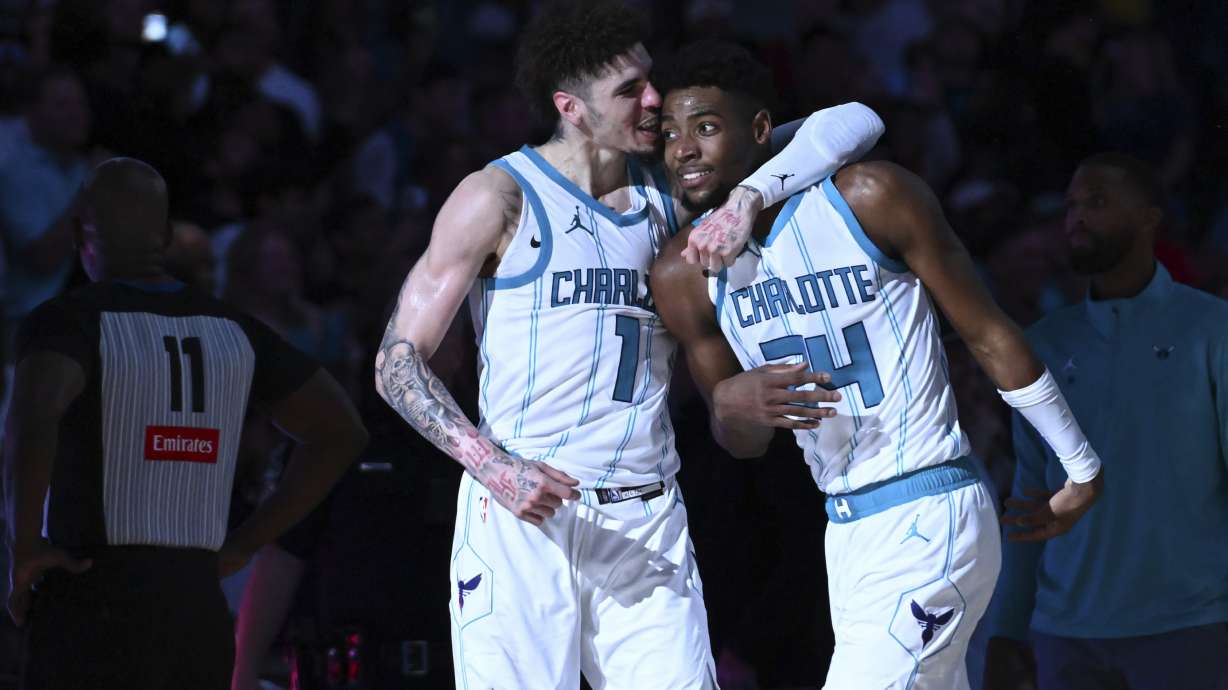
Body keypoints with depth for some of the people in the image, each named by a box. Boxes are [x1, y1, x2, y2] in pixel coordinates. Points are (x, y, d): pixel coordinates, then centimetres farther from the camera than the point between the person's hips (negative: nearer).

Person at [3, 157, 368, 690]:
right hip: (199, 608, 6)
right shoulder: (233, 329, 12)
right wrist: (244, 544, 17)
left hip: (92, 604, -6)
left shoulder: (68, 321, -6)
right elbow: (341, 432, 19)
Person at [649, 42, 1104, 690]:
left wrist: (1082, 467, 5)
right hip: (845, 532, 6)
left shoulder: (871, 197, -12)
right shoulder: (683, 275, 2)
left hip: (928, 518, -6)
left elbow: (988, 334, -3)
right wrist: (731, 404, -15)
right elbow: (745, 443, 11)